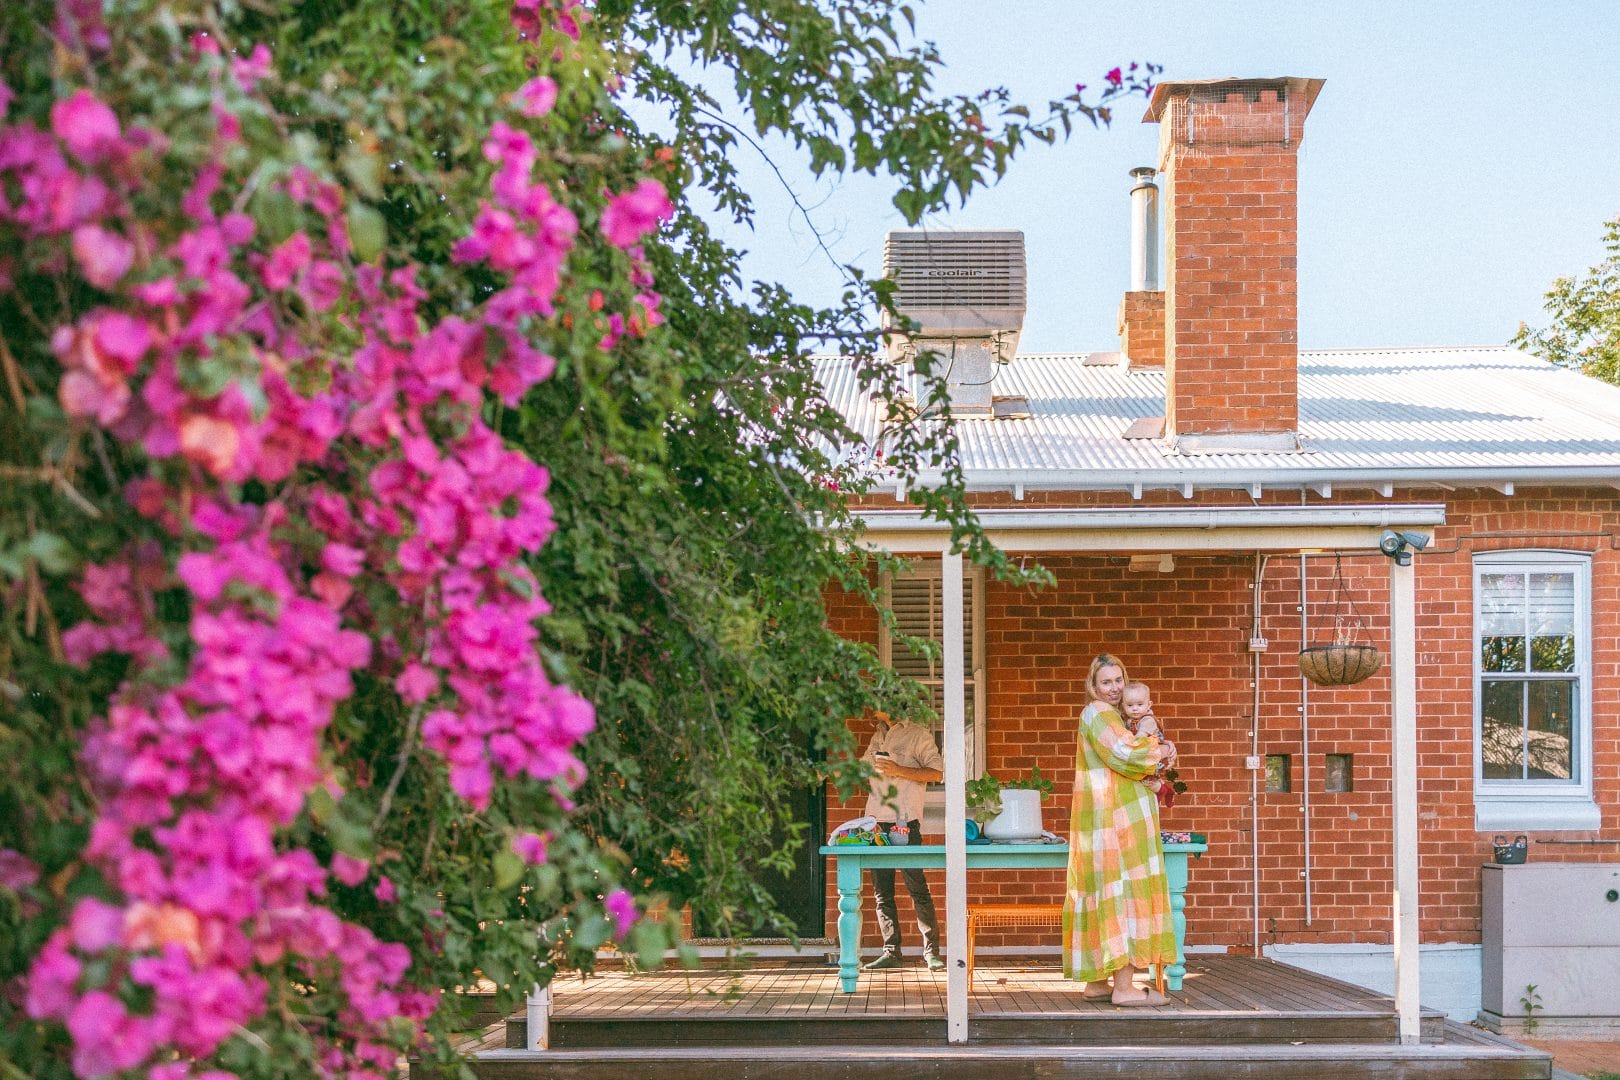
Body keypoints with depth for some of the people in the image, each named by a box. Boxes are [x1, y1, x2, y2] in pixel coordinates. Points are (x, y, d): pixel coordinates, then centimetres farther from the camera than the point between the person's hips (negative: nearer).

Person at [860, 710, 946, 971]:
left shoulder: (918, 735, 0)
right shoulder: (878, 737, 21)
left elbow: (937, 773, -9)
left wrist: (899, 771, -16)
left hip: (904, 821, -7)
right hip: (877, 822, 7)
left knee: (916, 886, -9)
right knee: (882, 891, 4)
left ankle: (931, 951, -5)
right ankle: (891, 952, 8)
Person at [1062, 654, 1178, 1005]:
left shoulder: (1111, 715, 21)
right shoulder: (1098, 714, -10)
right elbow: (1126, 754, -21)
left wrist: (1159, 747, 4)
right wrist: (1161, 750, -4)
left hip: (1106, 817, 10)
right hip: (1116, 816, -10)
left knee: (1104, 894, 10)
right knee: (1123, 891, -11)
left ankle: (1096, 981, 13)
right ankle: (1124, 987, -12)